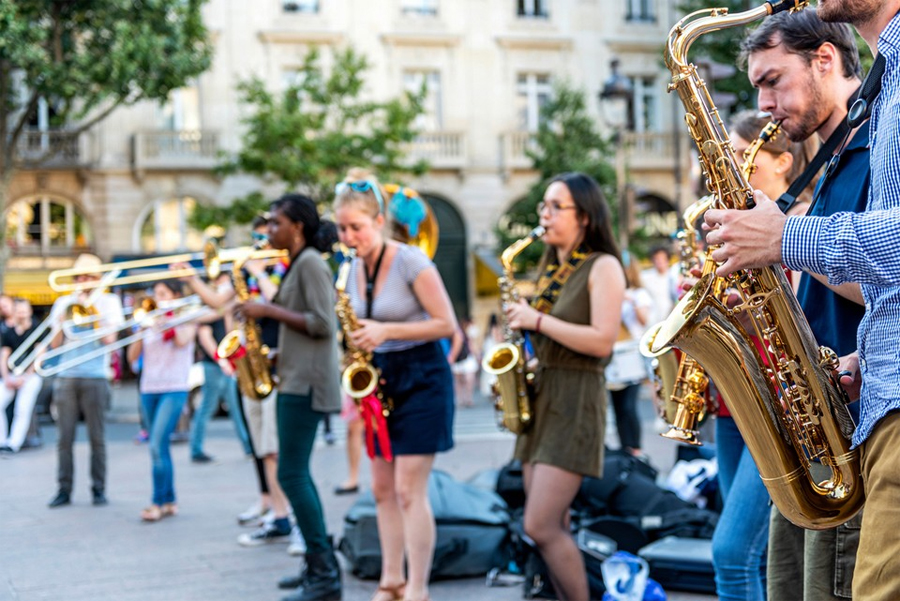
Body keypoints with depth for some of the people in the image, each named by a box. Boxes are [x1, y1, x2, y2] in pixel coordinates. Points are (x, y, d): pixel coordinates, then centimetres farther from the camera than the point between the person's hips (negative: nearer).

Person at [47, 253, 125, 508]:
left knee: (97, 437, 0)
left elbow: (109, 338, -4)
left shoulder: (109, 301, 8)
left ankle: (98, 489, 6)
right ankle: (64, 489, 6)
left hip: (95, 378, -2)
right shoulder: (63, 302, 14)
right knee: (65, 437, 1)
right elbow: (55, 343, 9)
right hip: (66, 377, 2)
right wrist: (64, 318, -4)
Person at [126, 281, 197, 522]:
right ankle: (169, 501, 14)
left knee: (158, 444, -17)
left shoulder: (186, 319, 6)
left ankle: (158, 502, -15)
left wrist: (167, 317, -8)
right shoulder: (150, 322, 16)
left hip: (174, 389, -5)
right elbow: (132, 356, 9)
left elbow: (183, 340, -16)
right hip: (149, 389, 5)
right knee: (158, 448, 7)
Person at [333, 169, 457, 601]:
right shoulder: (355, 268, 6)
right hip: (381, 380, 7)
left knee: (408, 490, -10)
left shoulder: (410, 262, -15)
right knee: (382, 489, 8)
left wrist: (387, 331, -23)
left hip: (421, 379, -7)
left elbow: (447, 324, -16)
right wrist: (358, 341, -2)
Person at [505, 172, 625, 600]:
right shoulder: (551, 269, 16)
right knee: (552, 528, 7)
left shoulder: (602, 267, -7)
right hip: (539, 396, 8)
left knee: (541, 527, -14)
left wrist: (537, 320, -16)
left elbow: (602, 341, -18)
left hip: (575, 399, -8)